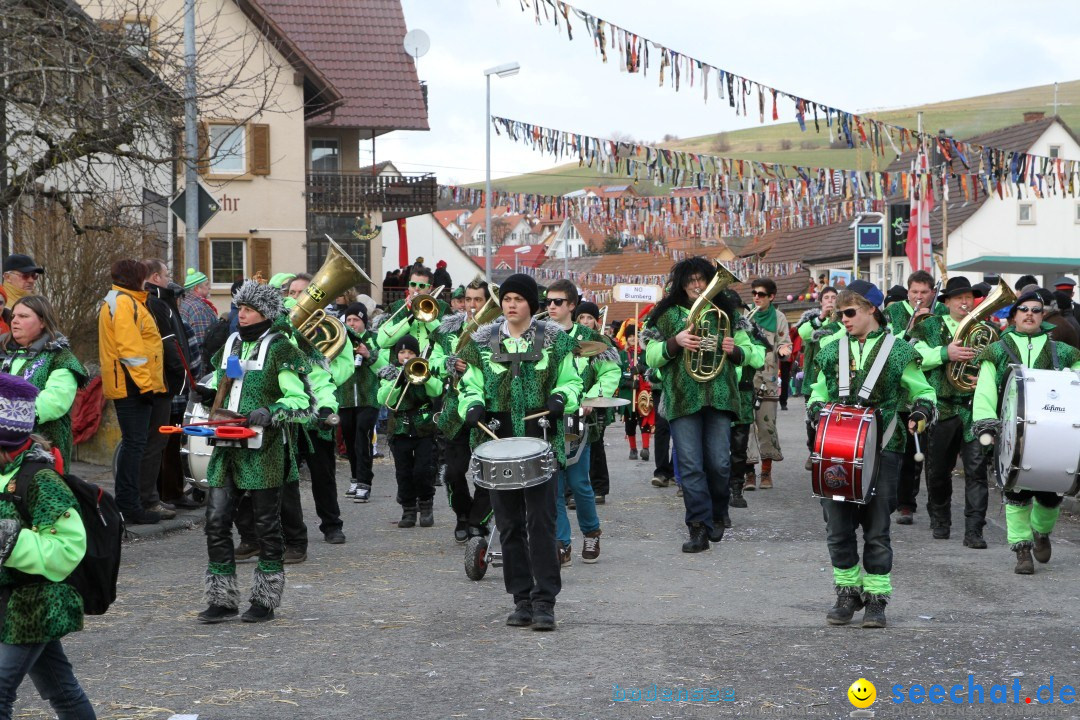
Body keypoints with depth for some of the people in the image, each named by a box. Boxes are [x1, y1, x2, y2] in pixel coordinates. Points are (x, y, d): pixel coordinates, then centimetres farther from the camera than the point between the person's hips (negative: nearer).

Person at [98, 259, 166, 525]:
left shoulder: (115, 301, 21)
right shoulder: (125, 303, -13)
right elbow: (129, 347, -21)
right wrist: (144, 383, -21)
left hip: (127, 385, 11)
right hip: (133, 384, -11)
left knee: (133, 444, 15)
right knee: (135, 444, -9)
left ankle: (126, 503, 20)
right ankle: (129, 506, -8)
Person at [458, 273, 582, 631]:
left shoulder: (555, 339, 5)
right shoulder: (481, 341, 9)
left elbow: (571, 380, 9)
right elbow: (471, 385, 12)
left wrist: (561, 398, -12)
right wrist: (472, 406, -10)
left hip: (542, 442, -2)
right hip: (498, 441, 2)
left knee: (541, 521, -8)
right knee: (509, 525, 5)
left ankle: (544, 601, -5)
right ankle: (522, 600, 13)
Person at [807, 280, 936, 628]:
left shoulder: (898, 352, 1)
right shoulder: (833, 352, 12)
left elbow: (923, 391, 7)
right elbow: (819, 391, 22)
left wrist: (922, 409, -14)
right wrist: (816, 408, 0)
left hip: (881, 452, -3)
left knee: (877, 530, 2)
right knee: (839, 528, 4)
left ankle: (876, 599, 11)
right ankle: (848, 592, 18)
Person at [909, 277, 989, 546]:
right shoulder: (930, 327, 8)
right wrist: (945, 353, -20)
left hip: (975, 407, 0)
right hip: (942, 409, 0)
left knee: (976, 468, -9)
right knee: (938, 470, 10)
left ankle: (974, 530, -7)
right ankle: (940, 521, 30)